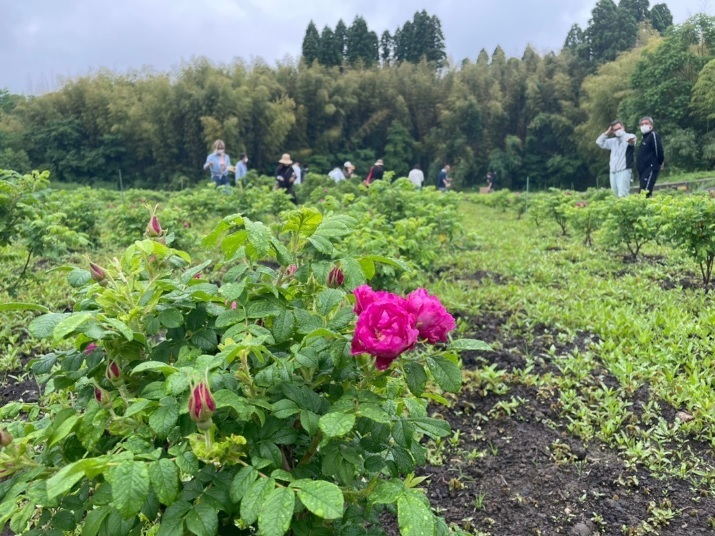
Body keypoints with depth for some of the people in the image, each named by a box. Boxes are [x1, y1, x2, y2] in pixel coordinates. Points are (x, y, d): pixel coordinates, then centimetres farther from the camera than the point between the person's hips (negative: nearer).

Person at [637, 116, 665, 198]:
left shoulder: (653, 135, -7)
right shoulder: (644, 137, 22)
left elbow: (659, 150, -13)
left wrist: (660, 164, -4)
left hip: (651, 168, -10)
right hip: (643, 170, 10)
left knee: (645, 192, -19)